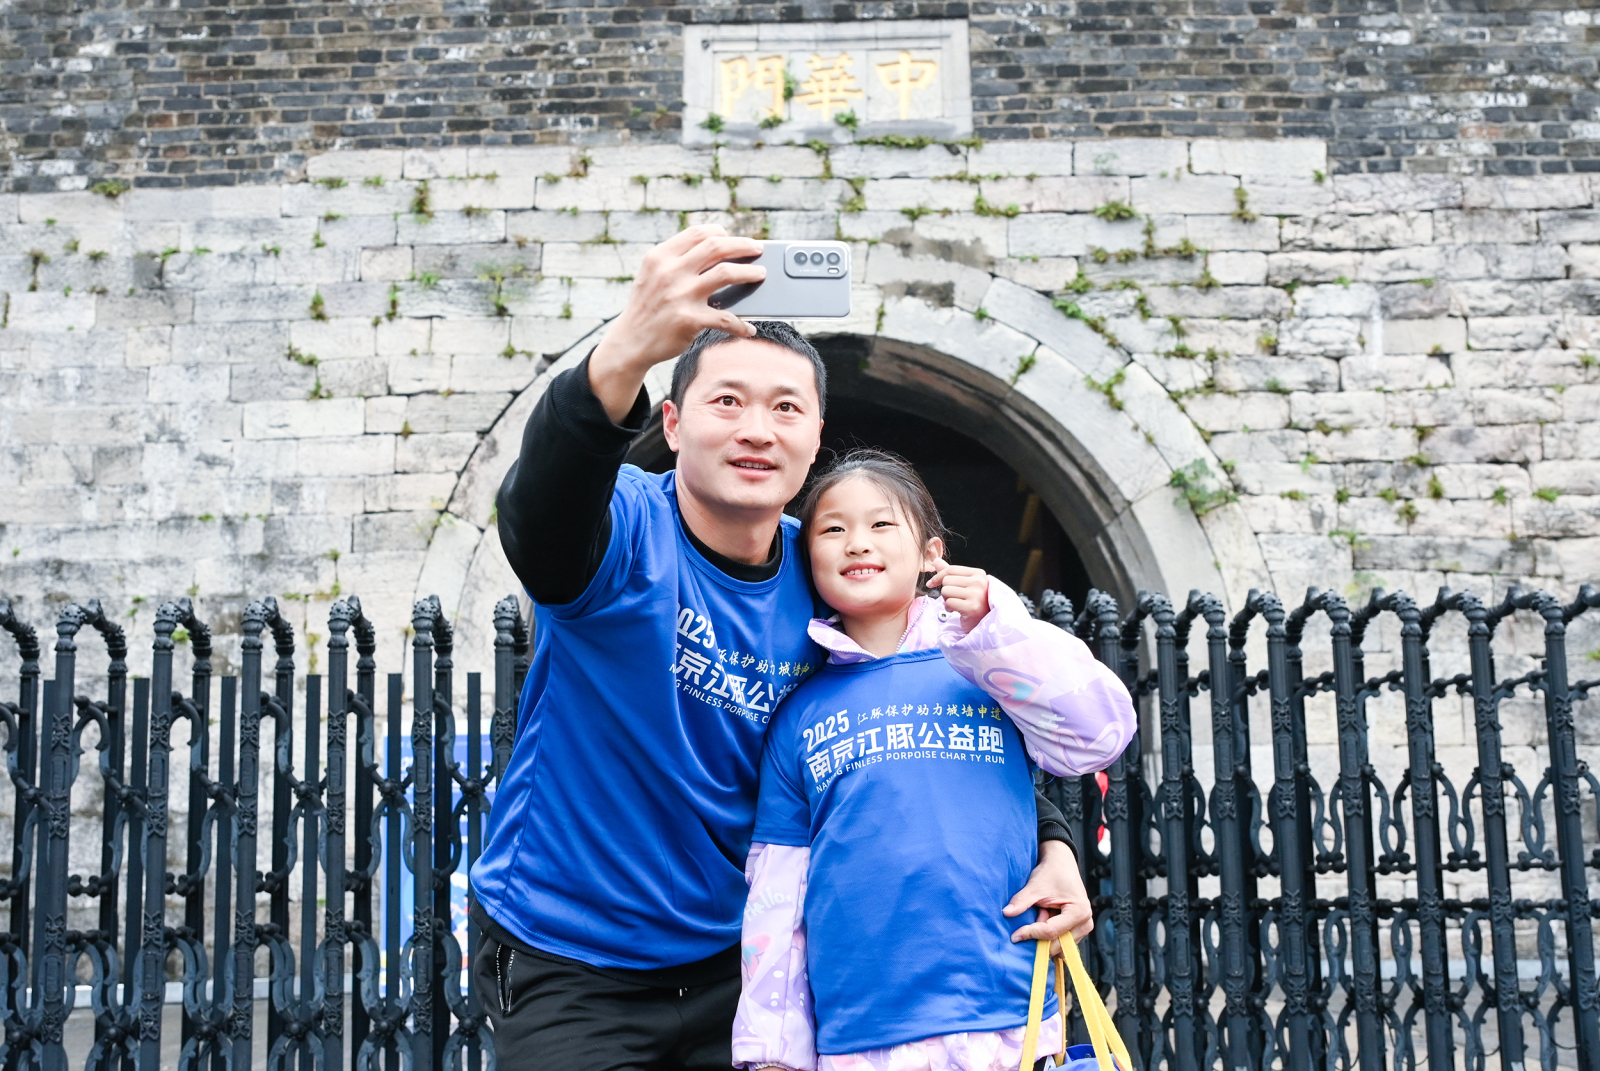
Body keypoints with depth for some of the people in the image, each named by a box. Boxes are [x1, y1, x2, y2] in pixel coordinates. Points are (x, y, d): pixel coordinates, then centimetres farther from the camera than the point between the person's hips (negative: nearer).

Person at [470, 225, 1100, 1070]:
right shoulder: (629, 533, -18)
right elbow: (539, 524, -43)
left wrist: (1051, 844, -8)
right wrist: (621, 359, -61)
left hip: (726, 957, 4)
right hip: (564, 962, -4)